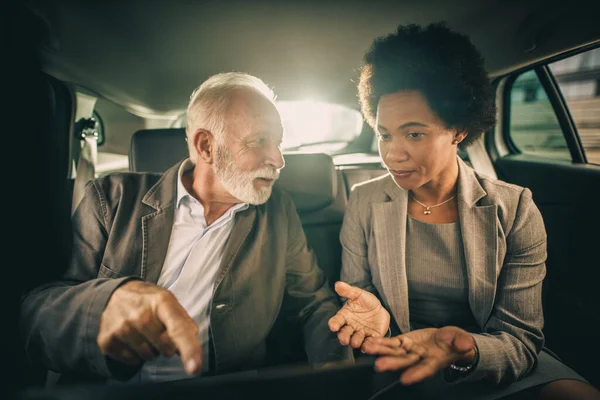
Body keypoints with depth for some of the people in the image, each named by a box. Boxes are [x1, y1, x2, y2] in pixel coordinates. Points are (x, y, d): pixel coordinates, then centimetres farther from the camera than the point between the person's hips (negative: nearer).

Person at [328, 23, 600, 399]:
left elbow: (521, 340, -10)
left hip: (495, 369, 0)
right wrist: (370, 315, -23)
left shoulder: (515, 210, -10)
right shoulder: (364, 202, -7)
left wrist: (463, 350, -32)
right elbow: (356, 296, 1)